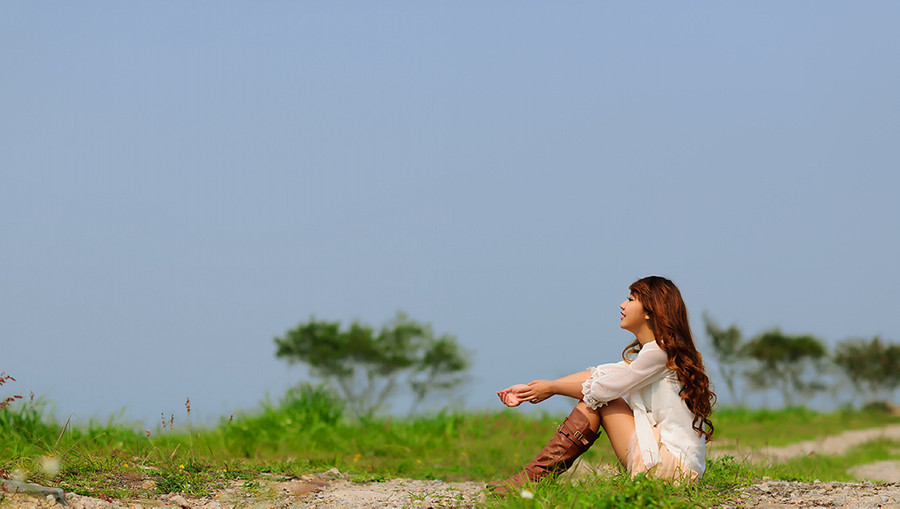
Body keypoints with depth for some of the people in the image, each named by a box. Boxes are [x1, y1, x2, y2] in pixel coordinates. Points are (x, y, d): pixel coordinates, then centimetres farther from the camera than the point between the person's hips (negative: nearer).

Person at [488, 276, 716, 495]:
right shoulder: (646, 352, 17)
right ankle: (537, 472, 4)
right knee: (593, 397, 8)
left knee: (596, 399, -5)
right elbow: (596, 375, 14)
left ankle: (538, 474, -3)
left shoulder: (660, 351, -14)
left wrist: (552, 388, 5)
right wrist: (529, 390, 9)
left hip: (672, 466, -9)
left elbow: (603, 389, -10)